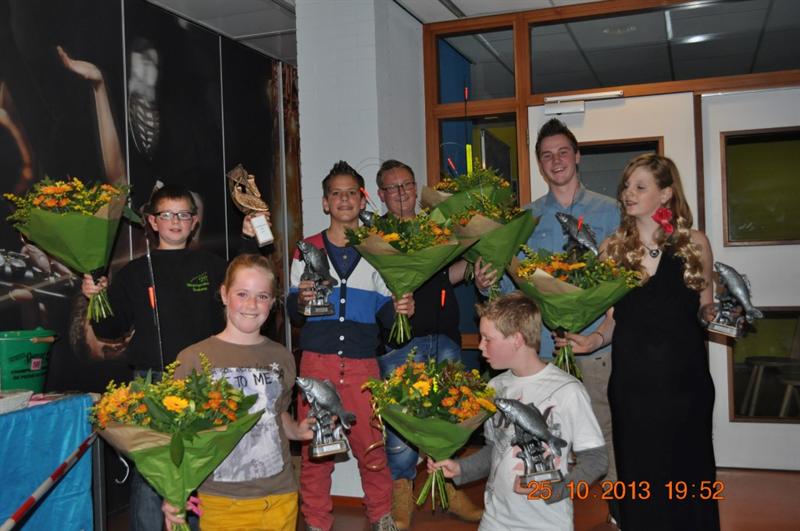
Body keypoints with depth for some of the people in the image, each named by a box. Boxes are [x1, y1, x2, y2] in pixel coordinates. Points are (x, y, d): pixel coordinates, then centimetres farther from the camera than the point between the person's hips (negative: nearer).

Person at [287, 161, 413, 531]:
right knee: (314, 448, 2)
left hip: (363, 363, 1)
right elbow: (292, 312, 5)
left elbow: (383, 310, 11)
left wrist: (399, 309, -10)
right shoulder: (307, 250, 8)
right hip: (317, 361, 0)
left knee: (372, 446, 2)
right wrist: (300, 301, -17)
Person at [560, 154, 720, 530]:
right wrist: (593, 340, -10)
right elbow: (613, 318, 7)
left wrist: (719, 314, -11)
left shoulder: (694, 243, 1)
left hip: (684, 379, -1)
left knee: (687, 471, 9)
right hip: (631, 380, 1)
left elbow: (706, 308, 10)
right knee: (639, 475, 8)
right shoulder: (613, 248, 4)